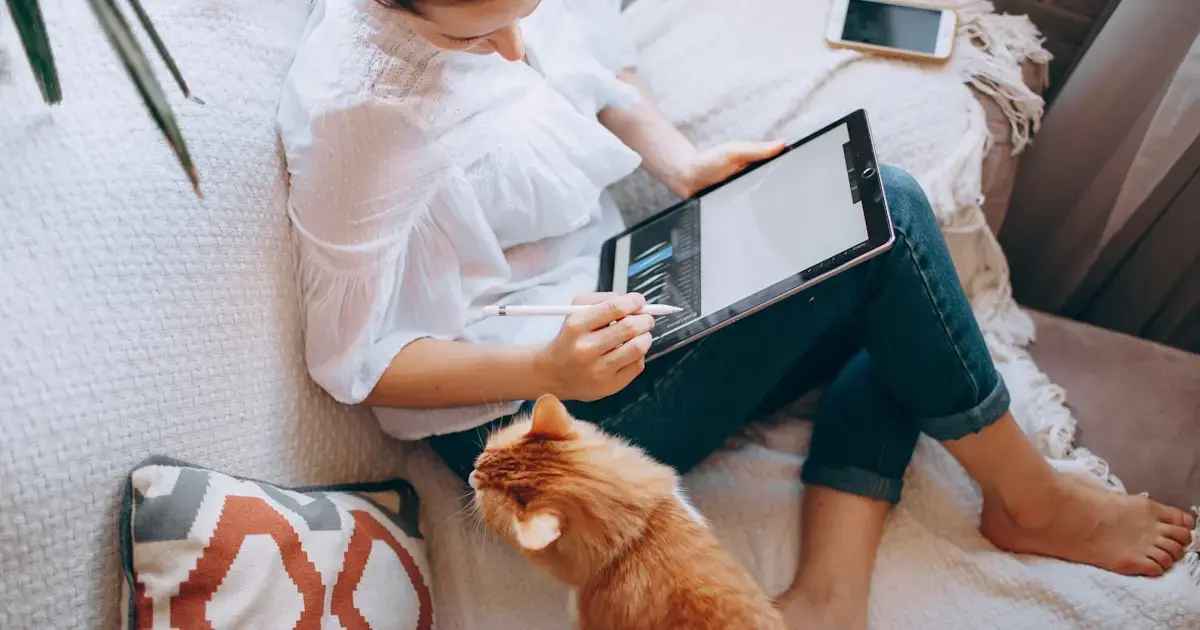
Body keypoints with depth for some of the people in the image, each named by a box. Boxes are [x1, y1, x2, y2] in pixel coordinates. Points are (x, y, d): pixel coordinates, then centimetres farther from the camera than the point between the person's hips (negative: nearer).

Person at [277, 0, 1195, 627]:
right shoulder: (356, 106, -25)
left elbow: (608, 74, 15)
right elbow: (354, 362, -17)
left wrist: (682, 163, -4)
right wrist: (549, 368, -31)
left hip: (608, 291, 9)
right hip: (523, 414, -8)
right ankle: (1031, 501, 8)